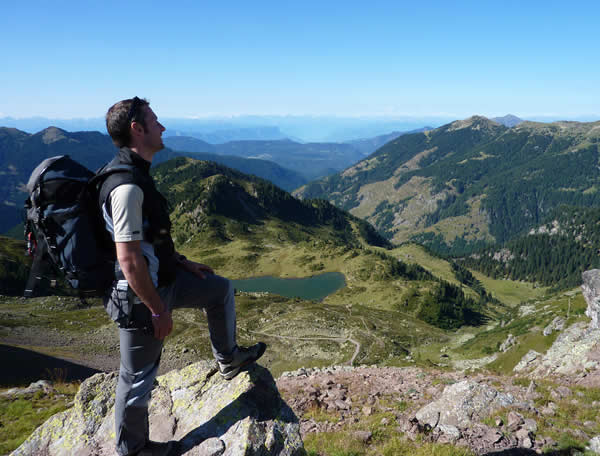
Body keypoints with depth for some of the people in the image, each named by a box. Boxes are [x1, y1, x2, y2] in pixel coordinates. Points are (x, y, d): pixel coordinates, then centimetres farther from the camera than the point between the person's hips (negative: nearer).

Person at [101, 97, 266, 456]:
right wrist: (158, 310, -21)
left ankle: (228, 359, 37)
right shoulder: (127, 186, -28)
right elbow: (129, 259, -29)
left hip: (161, 278, 10)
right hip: (140, 295, -10)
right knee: (139, 376, 9)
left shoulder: (135, 173, 5)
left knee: (221, 290, 20)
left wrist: (181, 262, 15)